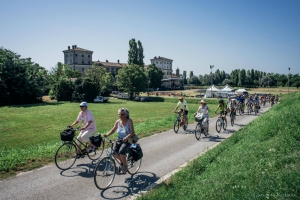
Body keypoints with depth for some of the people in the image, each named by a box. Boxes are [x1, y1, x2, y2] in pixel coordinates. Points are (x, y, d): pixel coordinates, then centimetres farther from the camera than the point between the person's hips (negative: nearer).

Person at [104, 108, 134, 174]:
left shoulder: (129, 121, -13)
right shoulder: (118, 122, 0)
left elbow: (132, 132, -18)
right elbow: (113, 130, 8)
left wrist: (126, 137, -36)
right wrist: (107, 135, -10)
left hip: (128, 140, -5)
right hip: (119, 139, 5)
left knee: (121, 152, -27)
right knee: (114, 152, -17)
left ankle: (125, 166, -2)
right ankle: (122, 161, 14)